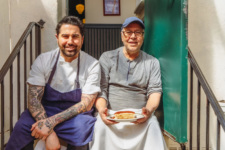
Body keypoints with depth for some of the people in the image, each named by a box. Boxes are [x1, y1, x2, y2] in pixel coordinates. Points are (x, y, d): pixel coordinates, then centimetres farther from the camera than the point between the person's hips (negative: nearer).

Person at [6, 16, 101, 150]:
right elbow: (33, 99, -10)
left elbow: (87, 103, -11)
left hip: (76, 115, 0)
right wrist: (49, 133, -27)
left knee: (82, 126, -33)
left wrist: (52, 121, -24)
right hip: (46, 110, 0)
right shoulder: (43, 60, -5)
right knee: (22, 126, -30)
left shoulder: (92, 65, -7)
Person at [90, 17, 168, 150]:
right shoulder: (107, 58, 10)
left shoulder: (152, 62, 14)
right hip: (111, 113, 0)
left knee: (153, 125, -31)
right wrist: (102, 109, -19)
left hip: (140, 115, 1)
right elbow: (100, 89, 2)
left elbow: (155, 91, 5)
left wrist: (149, 110, -17)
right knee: (101, 125, -32)